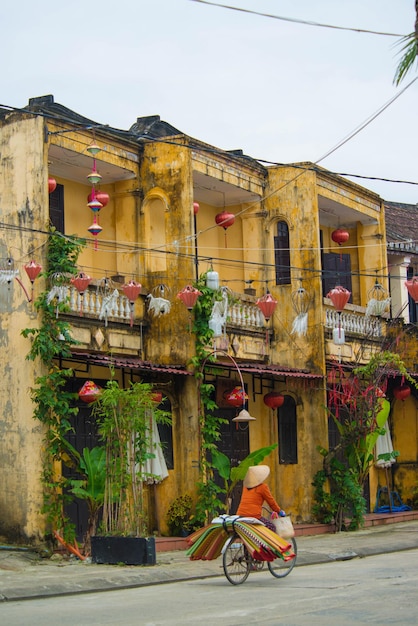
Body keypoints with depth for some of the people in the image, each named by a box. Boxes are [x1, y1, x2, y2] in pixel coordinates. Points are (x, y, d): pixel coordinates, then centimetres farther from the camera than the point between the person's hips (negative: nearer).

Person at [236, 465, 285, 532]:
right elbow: (271, 502, 7)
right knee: (272, 527, 9)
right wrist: (280, 511, 23)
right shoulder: (263, 487, -2)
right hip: (254, 516, -6)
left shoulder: (246, 486, 16)